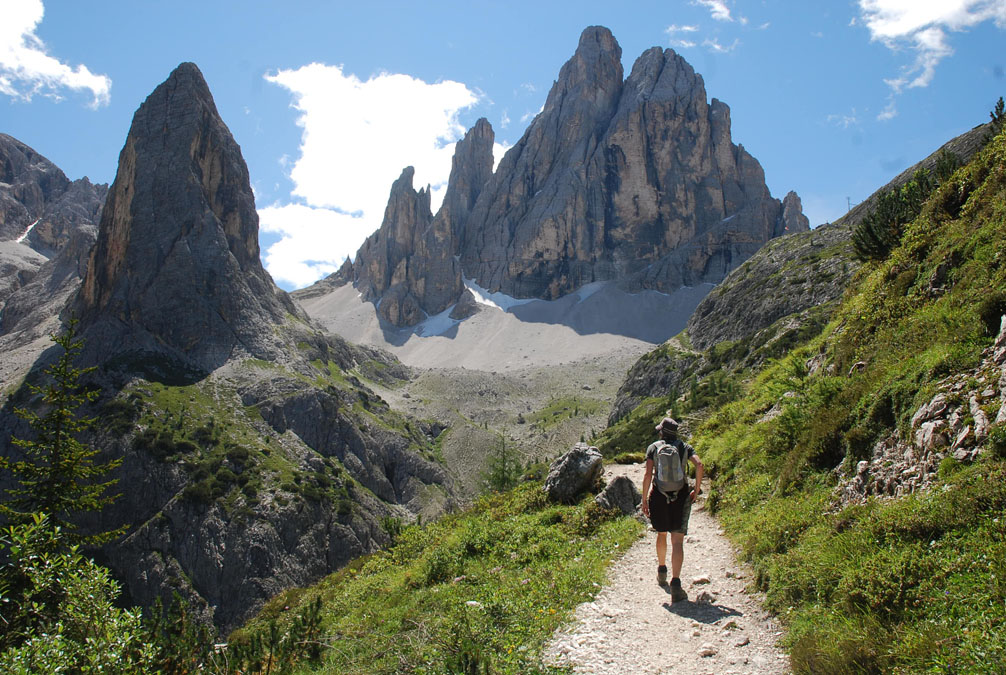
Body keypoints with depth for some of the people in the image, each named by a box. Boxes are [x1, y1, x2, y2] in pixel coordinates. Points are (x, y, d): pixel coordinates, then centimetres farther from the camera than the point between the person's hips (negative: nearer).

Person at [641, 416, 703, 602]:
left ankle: (662, 571, 40)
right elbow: (699, 464, -10)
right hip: (680, 496, 0)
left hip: (659, 496, 1)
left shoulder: (653, 447, 3)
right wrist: (697, 489, 0)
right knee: (677, 541, -4)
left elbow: (647, 475, -6)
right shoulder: (684, 446, 7)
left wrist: (644, 500, -2)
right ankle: (675, 583, -16)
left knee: (661, 534, 23)